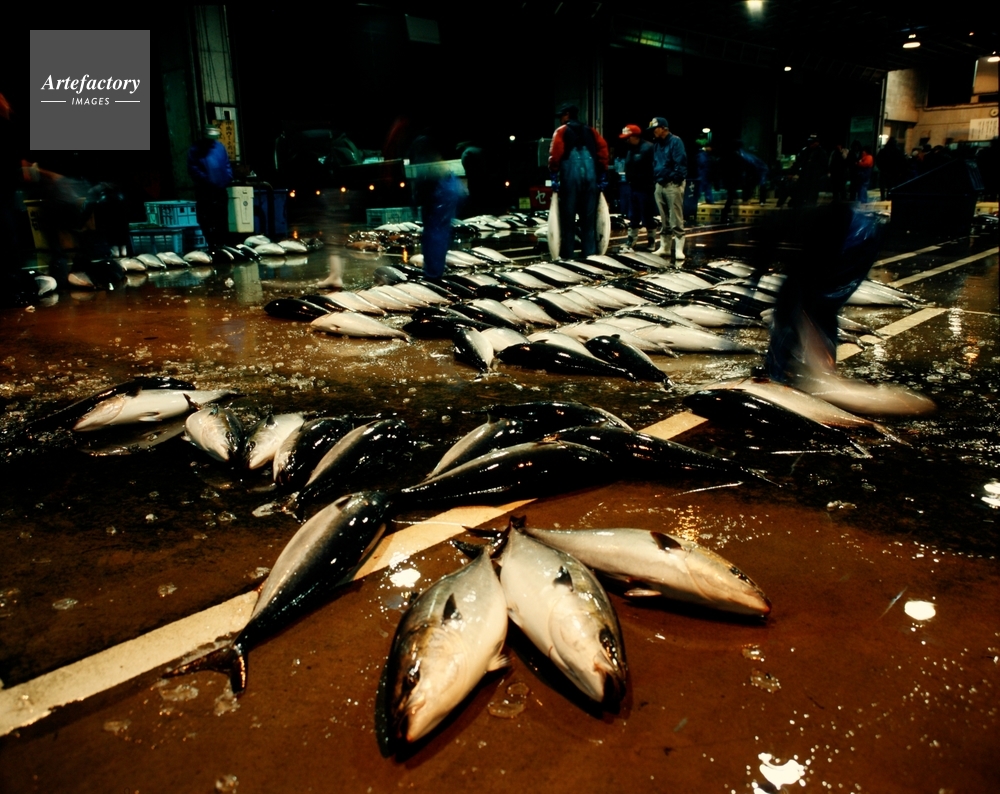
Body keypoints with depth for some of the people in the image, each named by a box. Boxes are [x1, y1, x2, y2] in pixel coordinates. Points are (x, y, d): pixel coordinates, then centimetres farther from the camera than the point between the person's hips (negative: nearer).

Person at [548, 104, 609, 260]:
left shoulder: (561, 131, 9)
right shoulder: (590, 131, 20)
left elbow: (555, 152, -5)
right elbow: (603, 148, 9)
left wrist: (554, 173, -2)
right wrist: (603, 172, 10)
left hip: (570, 175, -4)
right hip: (591, 175, 4)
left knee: (568, 216, 0)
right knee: (589, 216, 7)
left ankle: (566, 253, 0)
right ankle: (590, 252, 6)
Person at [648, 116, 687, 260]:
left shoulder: (675, 141, -7)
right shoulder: (656, 144, 16)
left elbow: (680, 163, -13)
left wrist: (676, 179, -16)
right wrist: (655, 178, 10)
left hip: (673, 185, -8)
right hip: (660, 184, 8)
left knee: (676, 219, -10)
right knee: (663, 220, 12)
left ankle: (679, 249, -9)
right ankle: (665, 247, 19)